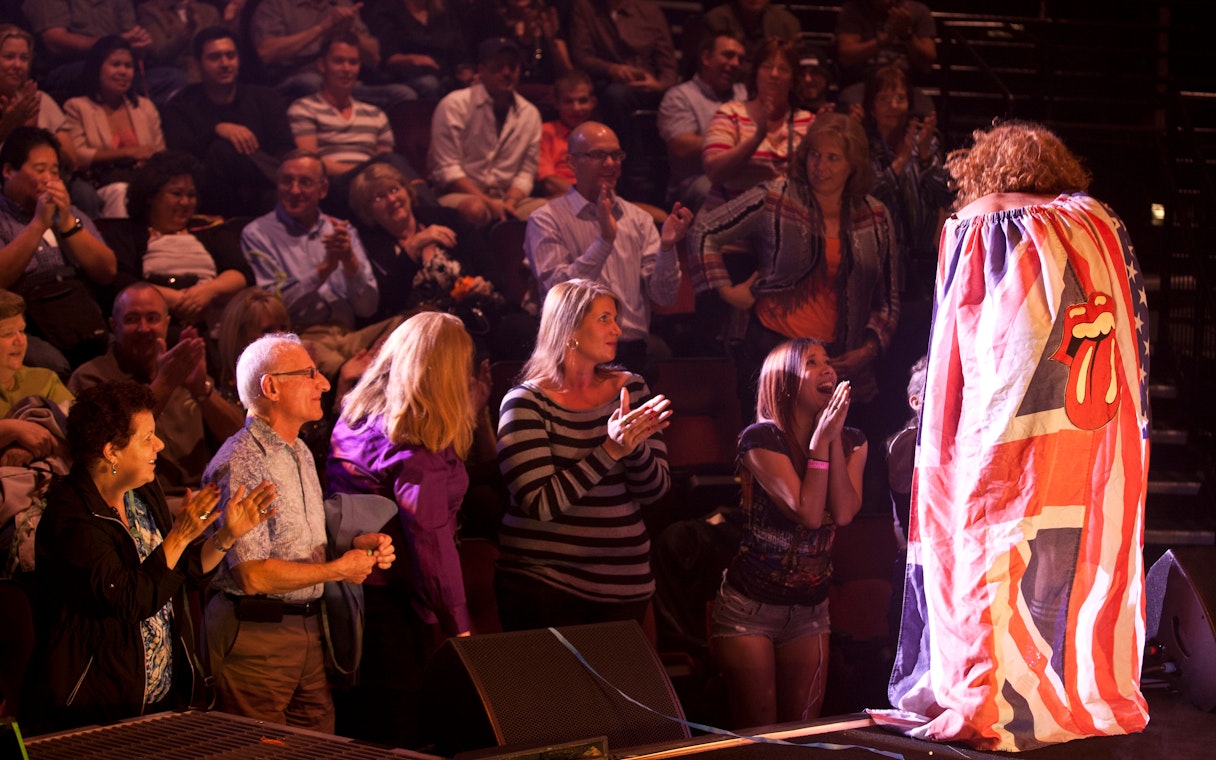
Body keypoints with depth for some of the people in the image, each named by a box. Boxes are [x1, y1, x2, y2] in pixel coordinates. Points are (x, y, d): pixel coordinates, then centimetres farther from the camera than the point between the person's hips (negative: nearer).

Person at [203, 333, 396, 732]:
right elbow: (253, 576, -22)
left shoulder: (301, 454, 15)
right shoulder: (242, 464, -16)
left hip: (308, 630, 9)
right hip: (256, 634, -9)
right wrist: (338, 570, -12)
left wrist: (356, 546, 5)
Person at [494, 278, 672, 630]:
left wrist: (636, 446, -21)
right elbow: (539, 504, -18)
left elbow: (654, 490, 0)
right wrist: (610, 451, -25)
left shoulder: (631, 389, 5)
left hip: (624, 584, 4)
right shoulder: (526, 402, -8)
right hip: (541, 584, -4)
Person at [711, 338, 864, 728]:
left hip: (810, 607, 5)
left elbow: (844, 513, -14)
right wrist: (821, 440, -21)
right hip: (751, 606, -5)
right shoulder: (761, 439, -14)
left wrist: (835, 438, -16)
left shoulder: (851, 443, 3)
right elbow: (808, 513, -22)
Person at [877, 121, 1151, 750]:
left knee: (995, 556, -3)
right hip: (1102, 436, 4)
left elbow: (952, 359, 5)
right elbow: (1135, 340, 12)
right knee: (1090, 552, 9)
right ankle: (1092, 689, 13)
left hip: (1008, 439, -4)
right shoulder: (1105, 229, 14)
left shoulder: (976, 230, 4)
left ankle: (991, 702, -7)